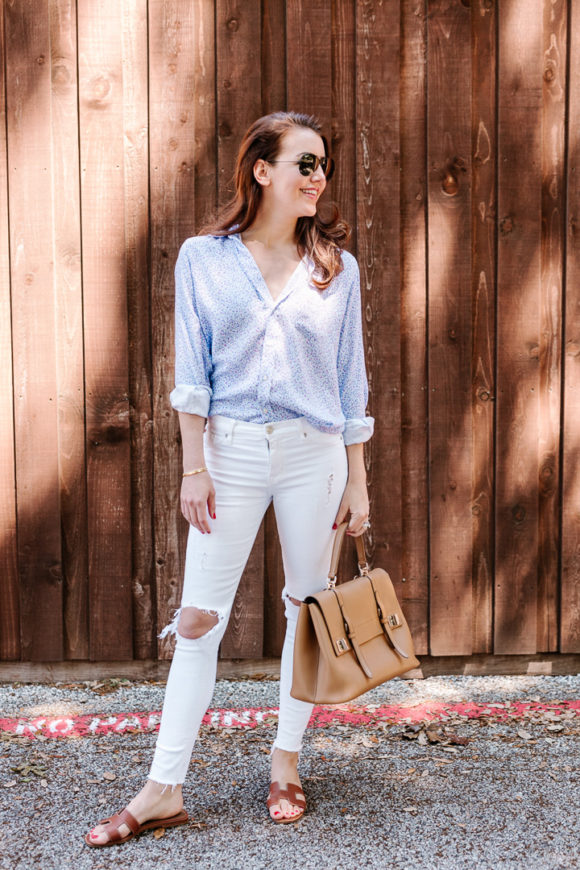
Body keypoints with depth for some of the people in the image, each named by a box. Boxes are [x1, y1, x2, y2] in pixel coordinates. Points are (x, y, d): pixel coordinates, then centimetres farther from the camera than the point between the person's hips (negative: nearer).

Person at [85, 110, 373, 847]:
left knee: (307, 608, 9)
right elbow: (192, 373, 0)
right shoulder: (203, 258, 1)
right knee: (198, 617, -1)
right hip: (232, 450, -1)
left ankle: (286, 763, 27)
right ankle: (164, 788, 8)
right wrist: (193, 467, -6)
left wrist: (357, 478, 4)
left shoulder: (336, 267, 5)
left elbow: (350, 378, 6)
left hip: (315, 453, 2)